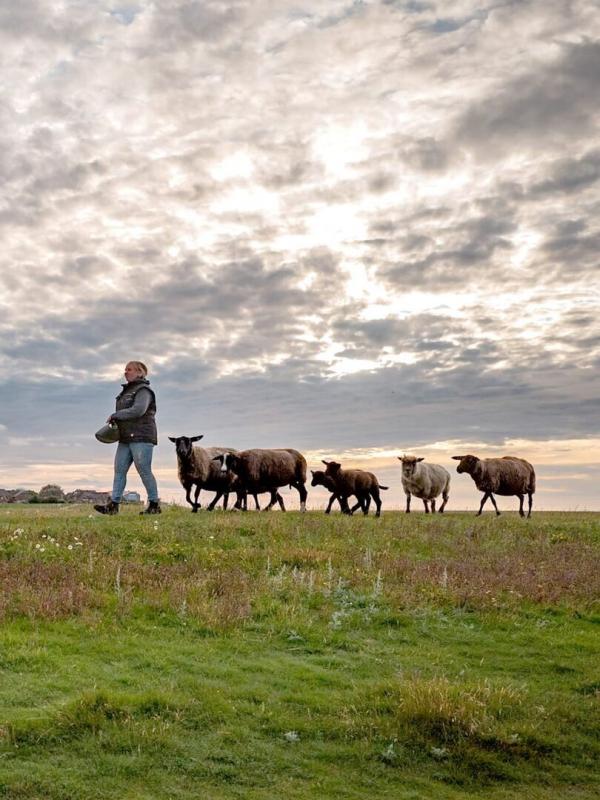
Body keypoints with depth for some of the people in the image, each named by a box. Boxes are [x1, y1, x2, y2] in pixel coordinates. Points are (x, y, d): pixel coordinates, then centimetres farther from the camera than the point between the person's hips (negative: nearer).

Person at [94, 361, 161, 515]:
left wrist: (115, 415, -14)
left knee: (144, 471, -6)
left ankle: (154, 504, 2)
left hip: (142, 437, -9)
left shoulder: (143, 390, -7)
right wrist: (115, 421, 6)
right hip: (126, 438, 9)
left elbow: (138, 410, -21)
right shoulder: (127, 391, 21)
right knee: (119, 470, 1)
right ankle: (113, 505, -2)